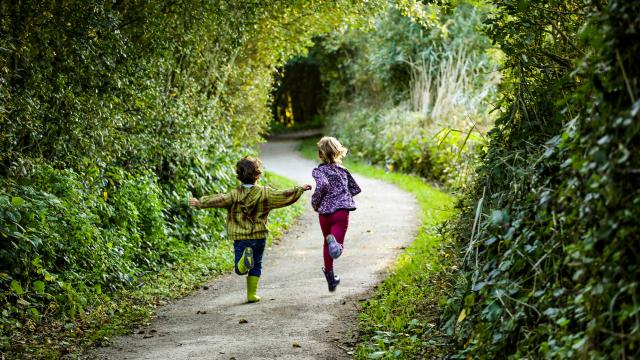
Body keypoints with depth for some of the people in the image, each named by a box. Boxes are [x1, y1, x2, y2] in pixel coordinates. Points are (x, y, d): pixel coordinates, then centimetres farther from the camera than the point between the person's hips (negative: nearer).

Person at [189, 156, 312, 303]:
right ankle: (252, 294, 15)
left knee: (240, 269, 3)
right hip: (259, 236, 1)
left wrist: (200, 203, -4)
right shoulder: (264, 193, -6)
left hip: (240, 237, 0)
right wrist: (300, 189, 8)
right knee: (256, 266, 16)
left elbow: (218, 200, -12)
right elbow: (284, 196, -3)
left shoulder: (234, 194, -7)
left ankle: (245, 257, -30)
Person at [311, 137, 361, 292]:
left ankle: (330, 277, 26)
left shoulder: (319, 170, -1)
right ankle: (334, 241, -44)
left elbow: (322, 185, -22)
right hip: (342, 210, 1)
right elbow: (355, 189, 19)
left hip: (325, 211, -1)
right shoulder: (342, 170, 13)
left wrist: (314, 203, -7)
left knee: (327, 244, 20)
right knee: (337, 246, -7)